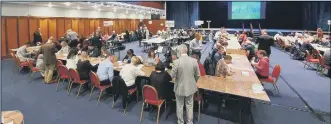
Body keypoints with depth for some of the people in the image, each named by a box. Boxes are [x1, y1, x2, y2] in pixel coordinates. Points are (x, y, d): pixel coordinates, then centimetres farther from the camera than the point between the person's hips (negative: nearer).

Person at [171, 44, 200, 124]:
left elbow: (173, 76, -14)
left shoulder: (177, 62, -20)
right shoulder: (194, 61, -12)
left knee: (180, 106, 17)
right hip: (191, 87, 2)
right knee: (189, 105, 19)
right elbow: (198, 75, -3)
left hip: (180, 87, -2)